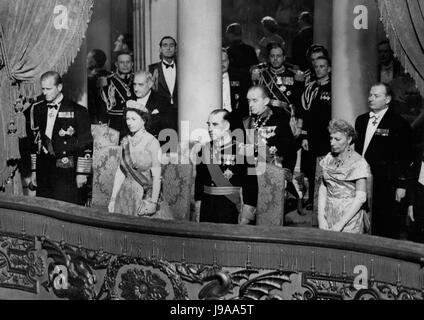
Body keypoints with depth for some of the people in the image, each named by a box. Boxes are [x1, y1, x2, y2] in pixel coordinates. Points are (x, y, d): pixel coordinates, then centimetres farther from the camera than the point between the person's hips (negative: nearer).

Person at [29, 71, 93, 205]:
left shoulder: (77, 111, -5)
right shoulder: (37, 109, 10)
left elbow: (86, 145, -6)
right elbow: (34, 140, 14)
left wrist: (82, 173, -8)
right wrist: (34, 170, 12)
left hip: (68, 171, -4)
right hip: (43, 171, 4)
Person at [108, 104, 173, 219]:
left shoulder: (152, 142, -10)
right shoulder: (126, 141, 5)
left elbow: (156, 176, -12)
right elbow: (120, 171, 8)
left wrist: (153, 202, -17)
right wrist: (113, 198, 7)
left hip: (146, 195, -4)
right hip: (126, 195, 4)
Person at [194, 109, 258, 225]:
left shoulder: (242, 151, -8)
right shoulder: (204, 150, 5)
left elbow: (250, 188, -7)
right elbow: (198, 182, 11)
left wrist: (245, 220, -8)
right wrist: (198, 214, 8)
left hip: (231, 213, -4)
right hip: (206, 213, 4)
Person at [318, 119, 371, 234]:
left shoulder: (359, 163, -9)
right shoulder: (329, 159, 7)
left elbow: (360, 198, -13)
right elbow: (323, 188, 5)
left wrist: (340, 224, -17)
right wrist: (321, 218, -6)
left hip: (349, 216, -4)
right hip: (328, 214, 4)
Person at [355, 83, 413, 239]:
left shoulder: (399, 124, -6)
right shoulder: (361, 120, 13)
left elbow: (405, 158, -8)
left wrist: (401, 185, -11)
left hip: (386, 185, -5)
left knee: (388, 229, 3)